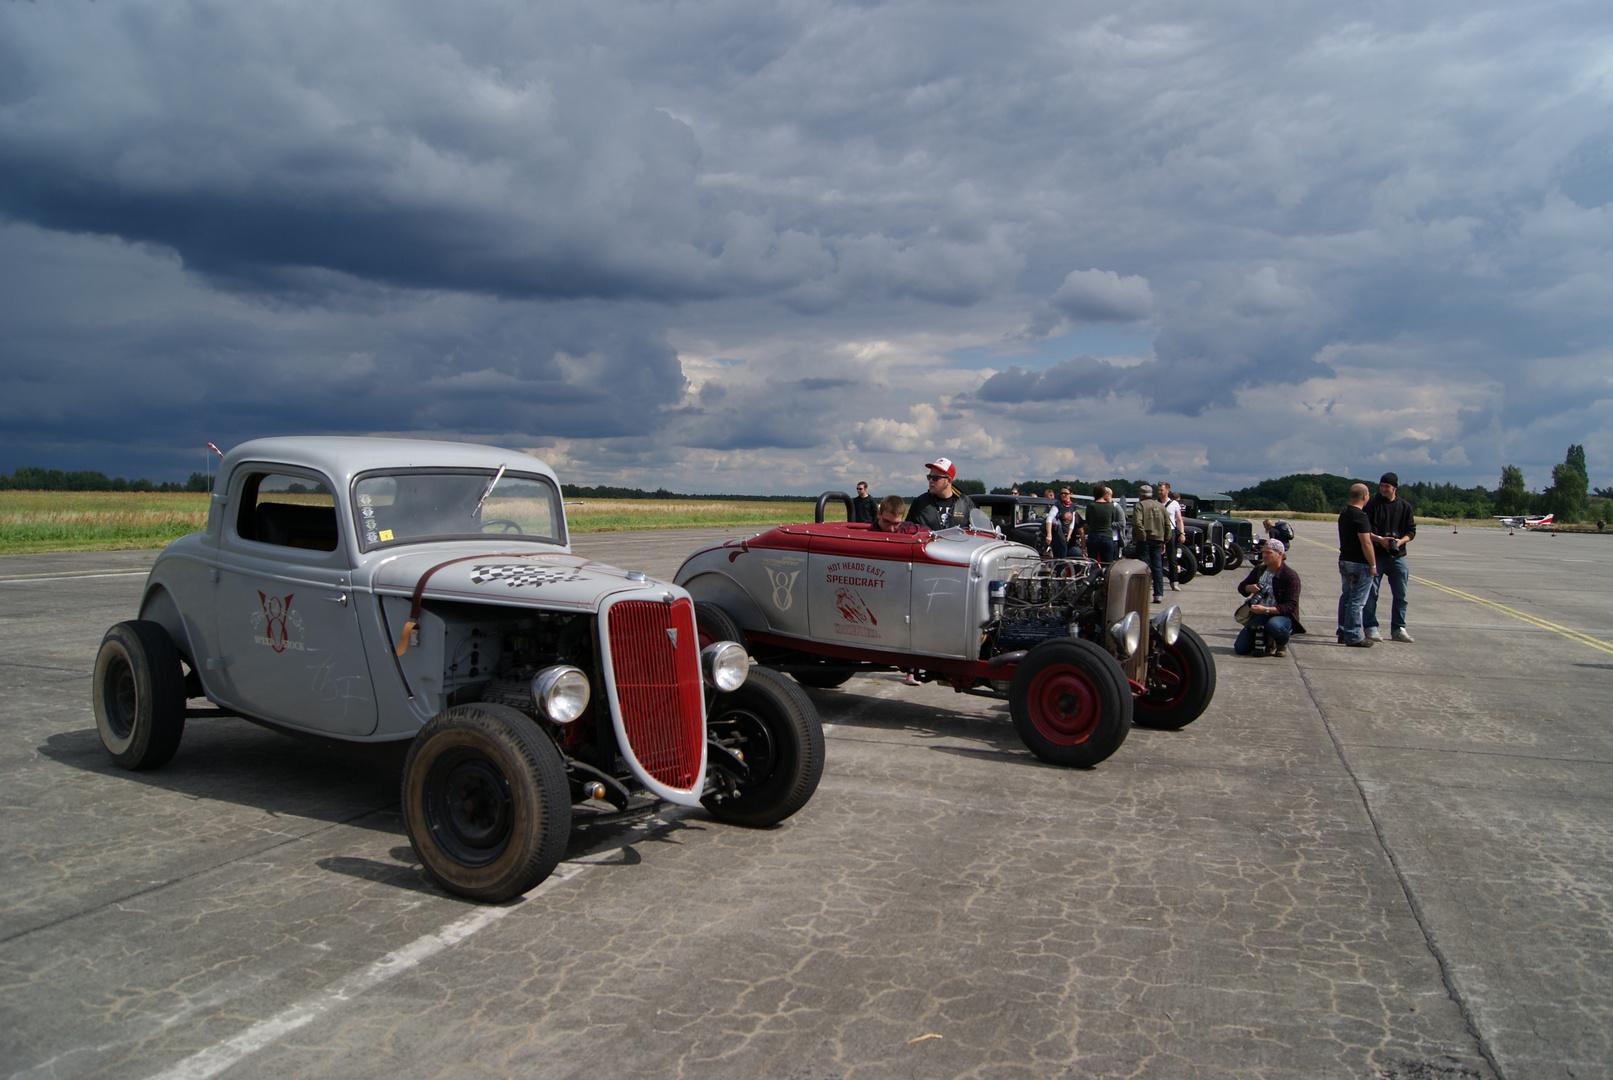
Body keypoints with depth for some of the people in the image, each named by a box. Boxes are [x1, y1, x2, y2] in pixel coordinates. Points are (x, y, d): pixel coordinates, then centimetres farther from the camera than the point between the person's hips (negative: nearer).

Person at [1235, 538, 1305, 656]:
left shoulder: (1291, 575, -13)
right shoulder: (1259, 569, 6)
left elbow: (1291, 606, -19)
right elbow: (1241, 587, 17)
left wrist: (1266, 610, -30)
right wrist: (1249, 588, -8)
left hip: (1282, 615, -5)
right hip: (1258, 615, 5)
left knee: (1274, 625, -43)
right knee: (1240, 648, -9)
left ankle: (1282, 644, -5)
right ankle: (1268, 641, 21)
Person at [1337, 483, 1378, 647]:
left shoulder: (1344, 514, 11)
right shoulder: (1360, 516, -18)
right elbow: (1366, 543, -20)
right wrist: (1373, 565, -14)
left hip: (1344, 561, 9)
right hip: (1360, 564, -9)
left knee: (1346, 597, 15)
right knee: (1357, 601, -5)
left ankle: (1343, 633, 20)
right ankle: (1353, 637, -2)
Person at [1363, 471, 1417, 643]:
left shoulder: (1405, 507, 7)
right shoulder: (1372, 504, -2)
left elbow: (1411, 531, 9)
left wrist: (1401, 541, -11)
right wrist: (1379, 539, -19)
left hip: (1397, 555, 3)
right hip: (1376, 554, -3)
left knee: (1401, 593, 6)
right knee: (1371, 592, -2)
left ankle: (1398, 628, 16)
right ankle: (1370, 627, 5)